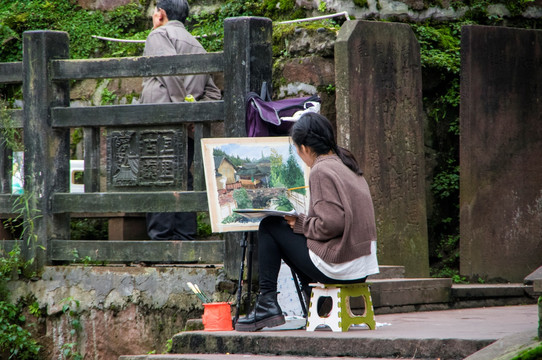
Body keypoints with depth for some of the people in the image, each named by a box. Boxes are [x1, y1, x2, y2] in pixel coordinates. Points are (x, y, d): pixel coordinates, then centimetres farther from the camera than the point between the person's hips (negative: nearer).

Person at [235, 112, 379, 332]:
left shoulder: (321, 171, -14)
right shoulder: (345, 164, 14)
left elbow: (332, 224, -22)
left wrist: (300, 223, -5)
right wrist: (302, 222, 16)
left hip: (339, 267, -9)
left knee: (269, 227, 6)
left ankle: (267, 305, 5)